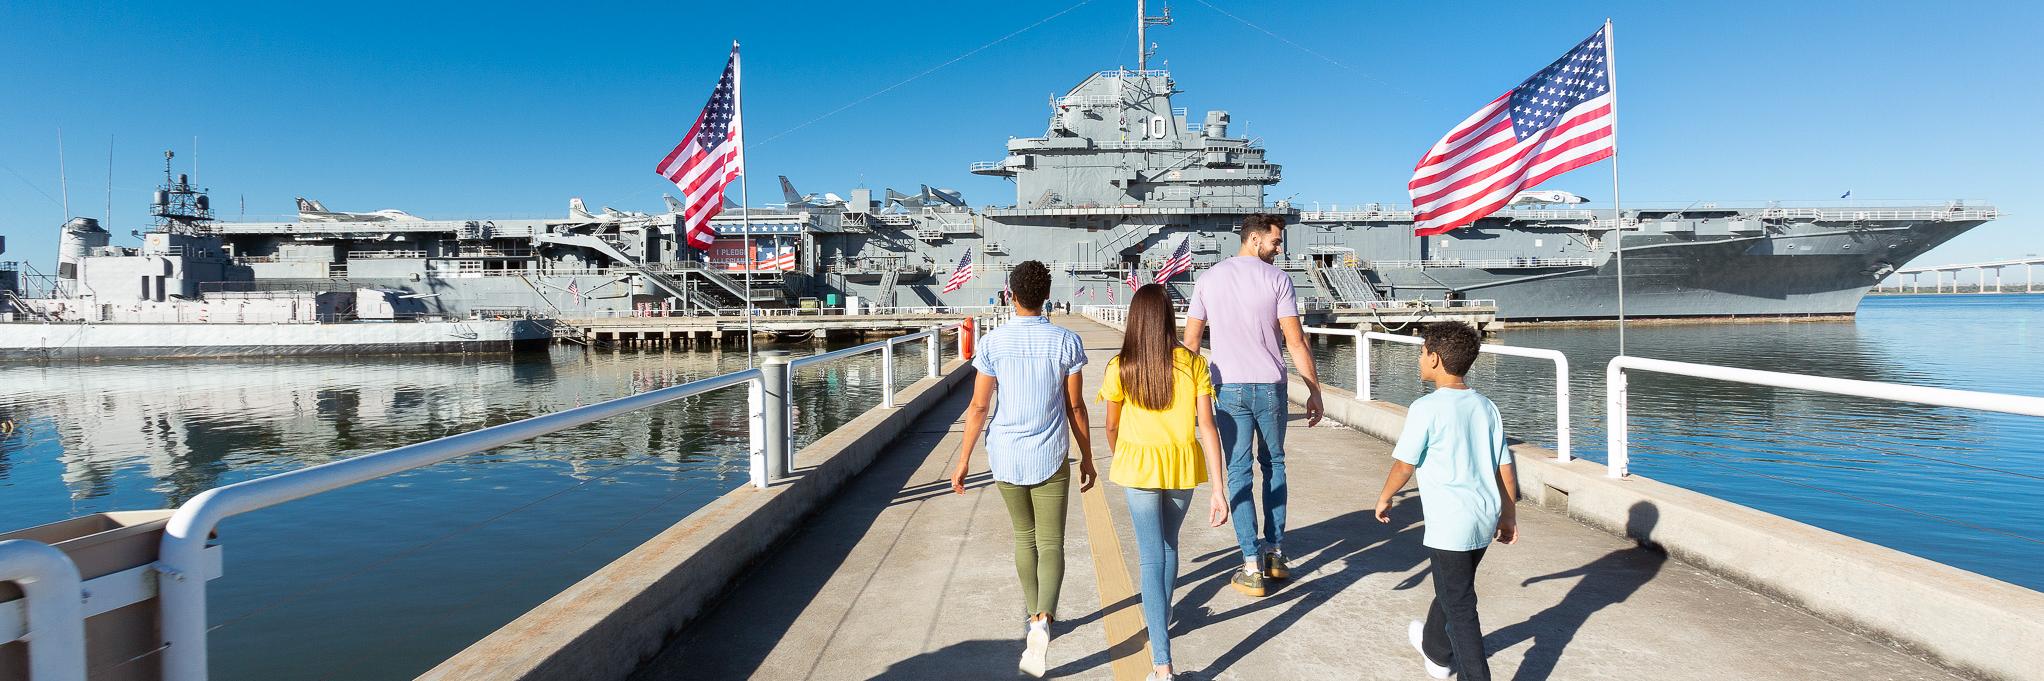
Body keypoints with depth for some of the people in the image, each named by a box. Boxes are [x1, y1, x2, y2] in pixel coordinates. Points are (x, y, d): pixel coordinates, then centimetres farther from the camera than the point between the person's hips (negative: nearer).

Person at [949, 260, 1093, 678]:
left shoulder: (992, 343, -6)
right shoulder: (1066, 342, -5)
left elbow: (979, 407, -6)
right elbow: (1075, 406, -1)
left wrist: (962, 461, 2)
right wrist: (1086, 457, 10)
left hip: (1005, 457, 1)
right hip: (1050, 458, -1)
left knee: (1025, 539, 19)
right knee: (1051, 544, 2)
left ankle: (1035, 617, 32)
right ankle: (1042, 621, -19)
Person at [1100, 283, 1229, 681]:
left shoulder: (1120, 368, -10)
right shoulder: (1193, 363, -7)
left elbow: (1111, 428, 2)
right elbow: (1207, 427, -9)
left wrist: (1119, 461, 23)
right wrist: (1217, 488, -7)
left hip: (1139, 467, -2)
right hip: (1183, 467, 2)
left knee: (1152, 557, 3)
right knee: (1169, 544, 25)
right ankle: (1161, 618, 47)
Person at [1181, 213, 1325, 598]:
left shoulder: (1208, 279, 5)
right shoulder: (1277, 279, -3)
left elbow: (1190, 341, 6)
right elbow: (1296, 341, -6)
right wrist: (1314, 391, 1)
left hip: (1229, 389, 1)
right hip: (1270, 388, -1)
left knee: (1239, 472, 4)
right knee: (1273, 465, 18)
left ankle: (1252, 569, 3)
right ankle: (1274, 552, 23)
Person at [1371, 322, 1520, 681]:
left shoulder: (1426, 409, -15)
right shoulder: (1486, 407, 5)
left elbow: (1404, 464, -10)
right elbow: (1505, 468, 8)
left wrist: (1384, 499, 6)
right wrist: (1509, 516, 18)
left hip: (1450, 524, -8)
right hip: (1486, 516, 8)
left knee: (1459, 606, 1)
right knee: (1452, 588, 27)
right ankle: (1436, 651, 47)